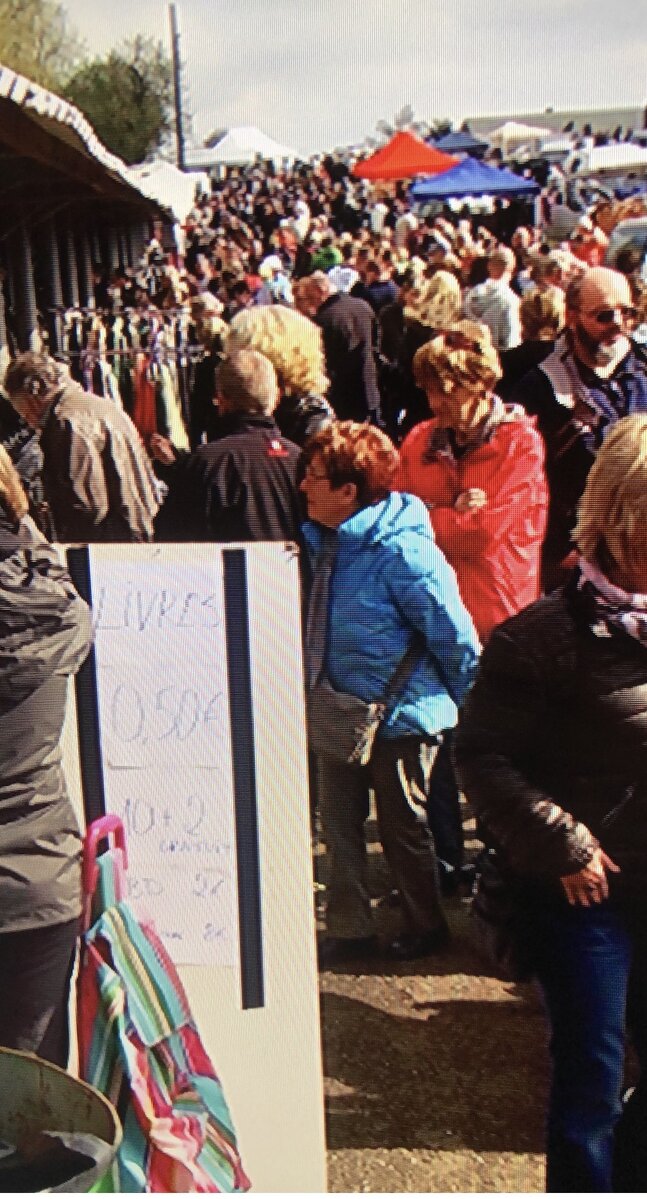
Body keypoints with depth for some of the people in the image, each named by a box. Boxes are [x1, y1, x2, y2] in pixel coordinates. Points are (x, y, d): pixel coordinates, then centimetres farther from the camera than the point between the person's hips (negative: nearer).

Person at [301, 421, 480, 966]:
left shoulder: (402, 551, -25)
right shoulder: (325, 541, -1)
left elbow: (457, 637, -19)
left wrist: (460, 707, -6)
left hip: (399, 716, -7)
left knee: (403, 829, 11)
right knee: (339, 823, 12)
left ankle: (426, 927, 33)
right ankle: (349, 930, 27)